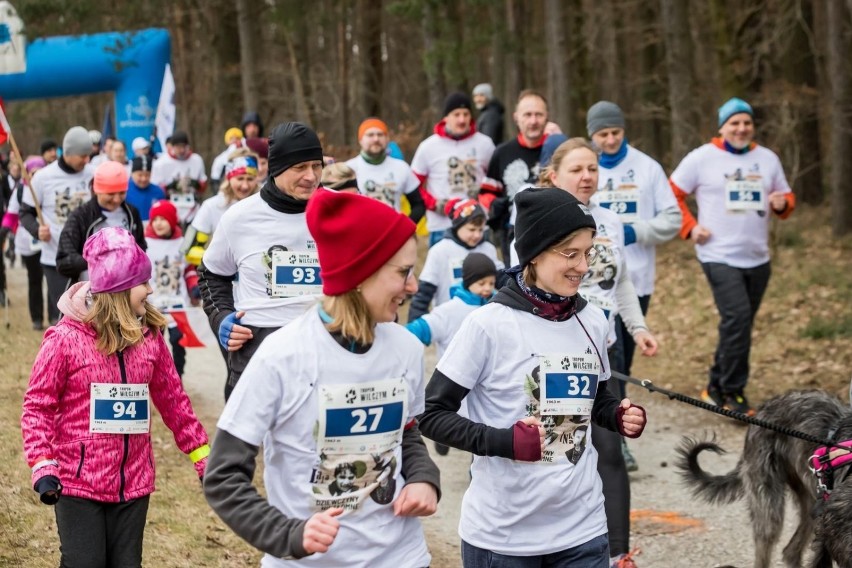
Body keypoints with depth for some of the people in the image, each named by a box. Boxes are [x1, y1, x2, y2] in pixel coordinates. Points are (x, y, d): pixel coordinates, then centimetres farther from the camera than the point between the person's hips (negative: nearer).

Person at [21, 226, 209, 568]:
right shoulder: (66, 339, -11)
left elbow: (173, 401, 12)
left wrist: (202, 458, 14)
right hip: (77, 483, -4)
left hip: (133, 483, 4)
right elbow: (38, 405, -6)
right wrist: (42, 467, -14)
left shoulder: (150, 337, 2)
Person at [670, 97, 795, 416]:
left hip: (757, 258, 5)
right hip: (719, 257, -5)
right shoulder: (702, 158, -3)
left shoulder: (768, 159, 9)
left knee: (738, 325, 12)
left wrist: (782, 203, -7)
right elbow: (672, 195, 2)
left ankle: (717, 387, 26)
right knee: (737, 318, -20)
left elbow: (786, 198, 16)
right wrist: (690, 228, -7)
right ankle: (733, 393, -12)